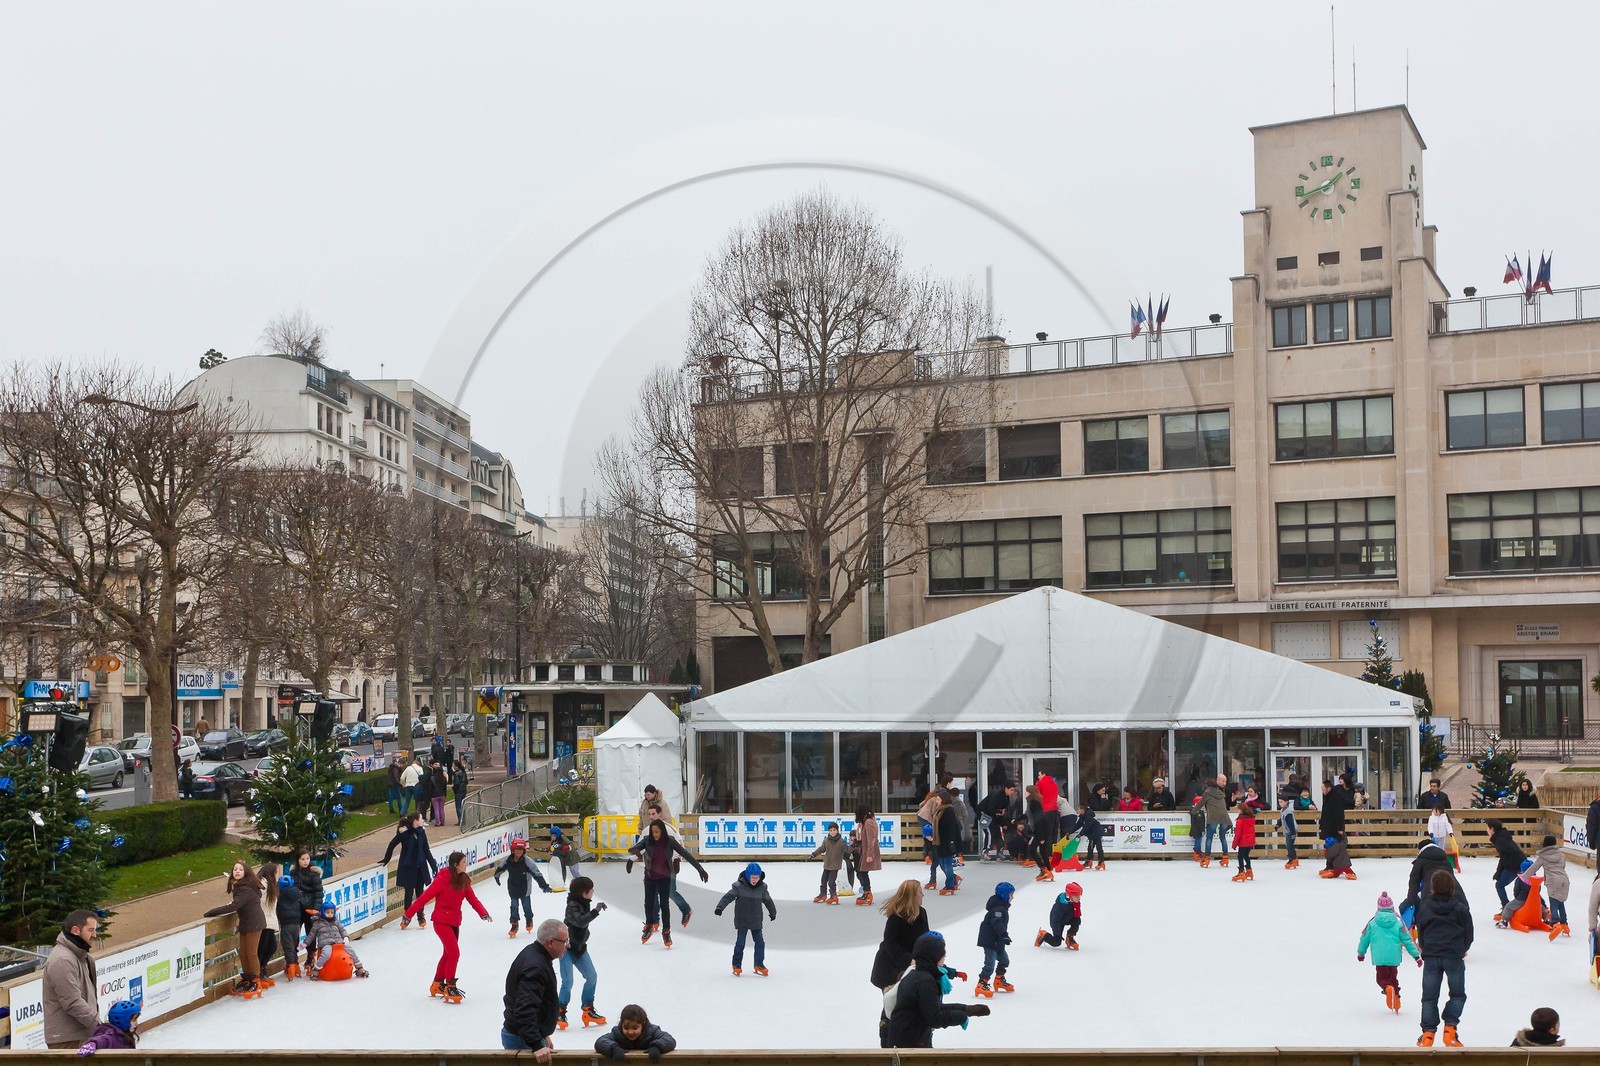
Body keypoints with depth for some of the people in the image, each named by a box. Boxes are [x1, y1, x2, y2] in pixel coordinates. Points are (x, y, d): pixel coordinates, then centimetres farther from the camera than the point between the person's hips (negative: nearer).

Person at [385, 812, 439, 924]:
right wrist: (386, 860, 5)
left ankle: (420, 916, 23)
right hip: (408, 867, -4)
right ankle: (407, 916, 21)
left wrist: (434, 866, 7)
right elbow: (392, 845, -4)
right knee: (409, 892, 5)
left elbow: (426, 851, 6)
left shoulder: (421, 832, 0)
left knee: (420, 892, 10)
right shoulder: (404, 833, -15)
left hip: (420, 867, 4)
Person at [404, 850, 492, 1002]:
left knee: (448, 954, 19)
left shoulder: (464, 880, 2)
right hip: (441, 921, -8)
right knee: (454, 953, -12)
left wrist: (483, 913, -17)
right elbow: (425, 897, -18)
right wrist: (408, 914, -16)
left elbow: (472, 898, 0)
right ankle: (450, 988, -1)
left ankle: (437, 985, 36)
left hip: (454, 922, 8)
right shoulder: (443, 879, -19)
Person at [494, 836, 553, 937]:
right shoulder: (508, 860, -13)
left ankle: (529, 921, 38)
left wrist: (544, 886, -23)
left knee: (526, 906, 11)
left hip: (525, 889, -2)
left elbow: (536, 874, -22)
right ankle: (514, 925, 18)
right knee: (514, 906, 5)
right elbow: (500, 868, 9)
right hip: (512, 888, 2)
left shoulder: (527, 861, -23)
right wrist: (497, 876, 26)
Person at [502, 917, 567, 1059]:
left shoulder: (533, 953, 8)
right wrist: (537, 1046, -35)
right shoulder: (535, 967, -25)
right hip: (523, 1041, -10)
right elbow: (525, 1009, -32)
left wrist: (543, 1035, 23)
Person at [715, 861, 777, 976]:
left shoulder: (762, 887, 0)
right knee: (740, 944, 0)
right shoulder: (739, 886, -12)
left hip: (756, 921, 3)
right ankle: (737, 966, 13)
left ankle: (759, 965, 15)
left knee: (760, 943, 3)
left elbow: (768, 901, 14)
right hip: (742, 920, -3)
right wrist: (720, 907, -28)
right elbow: (728, 897, -14)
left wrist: (773, 913, 29)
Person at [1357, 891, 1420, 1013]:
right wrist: (1416, 956, 8)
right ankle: (1396, 1001, 14)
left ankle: (1388, 988, -25)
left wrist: (1361, 953, 28)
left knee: (1382, 978, 9)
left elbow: (1364, 939, 10)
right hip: (1394, 958, 1)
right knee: (1393, 977, 21)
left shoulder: (1372, 923, 1)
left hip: (1379, 958, -1)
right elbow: (1407, 940, 0)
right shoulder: (1398, 923, 1)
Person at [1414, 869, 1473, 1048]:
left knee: (1429, 996, 7)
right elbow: (1469, 933, 2)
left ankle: (1428, 1033, 2)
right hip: (1454, 956, -1)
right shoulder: (1460, 908, -4)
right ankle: (1450, 1028, -1)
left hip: (1431, 956, 1)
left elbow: (1420, 930, 7)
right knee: (1457, 994, 13)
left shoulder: (1424, 907, 0)